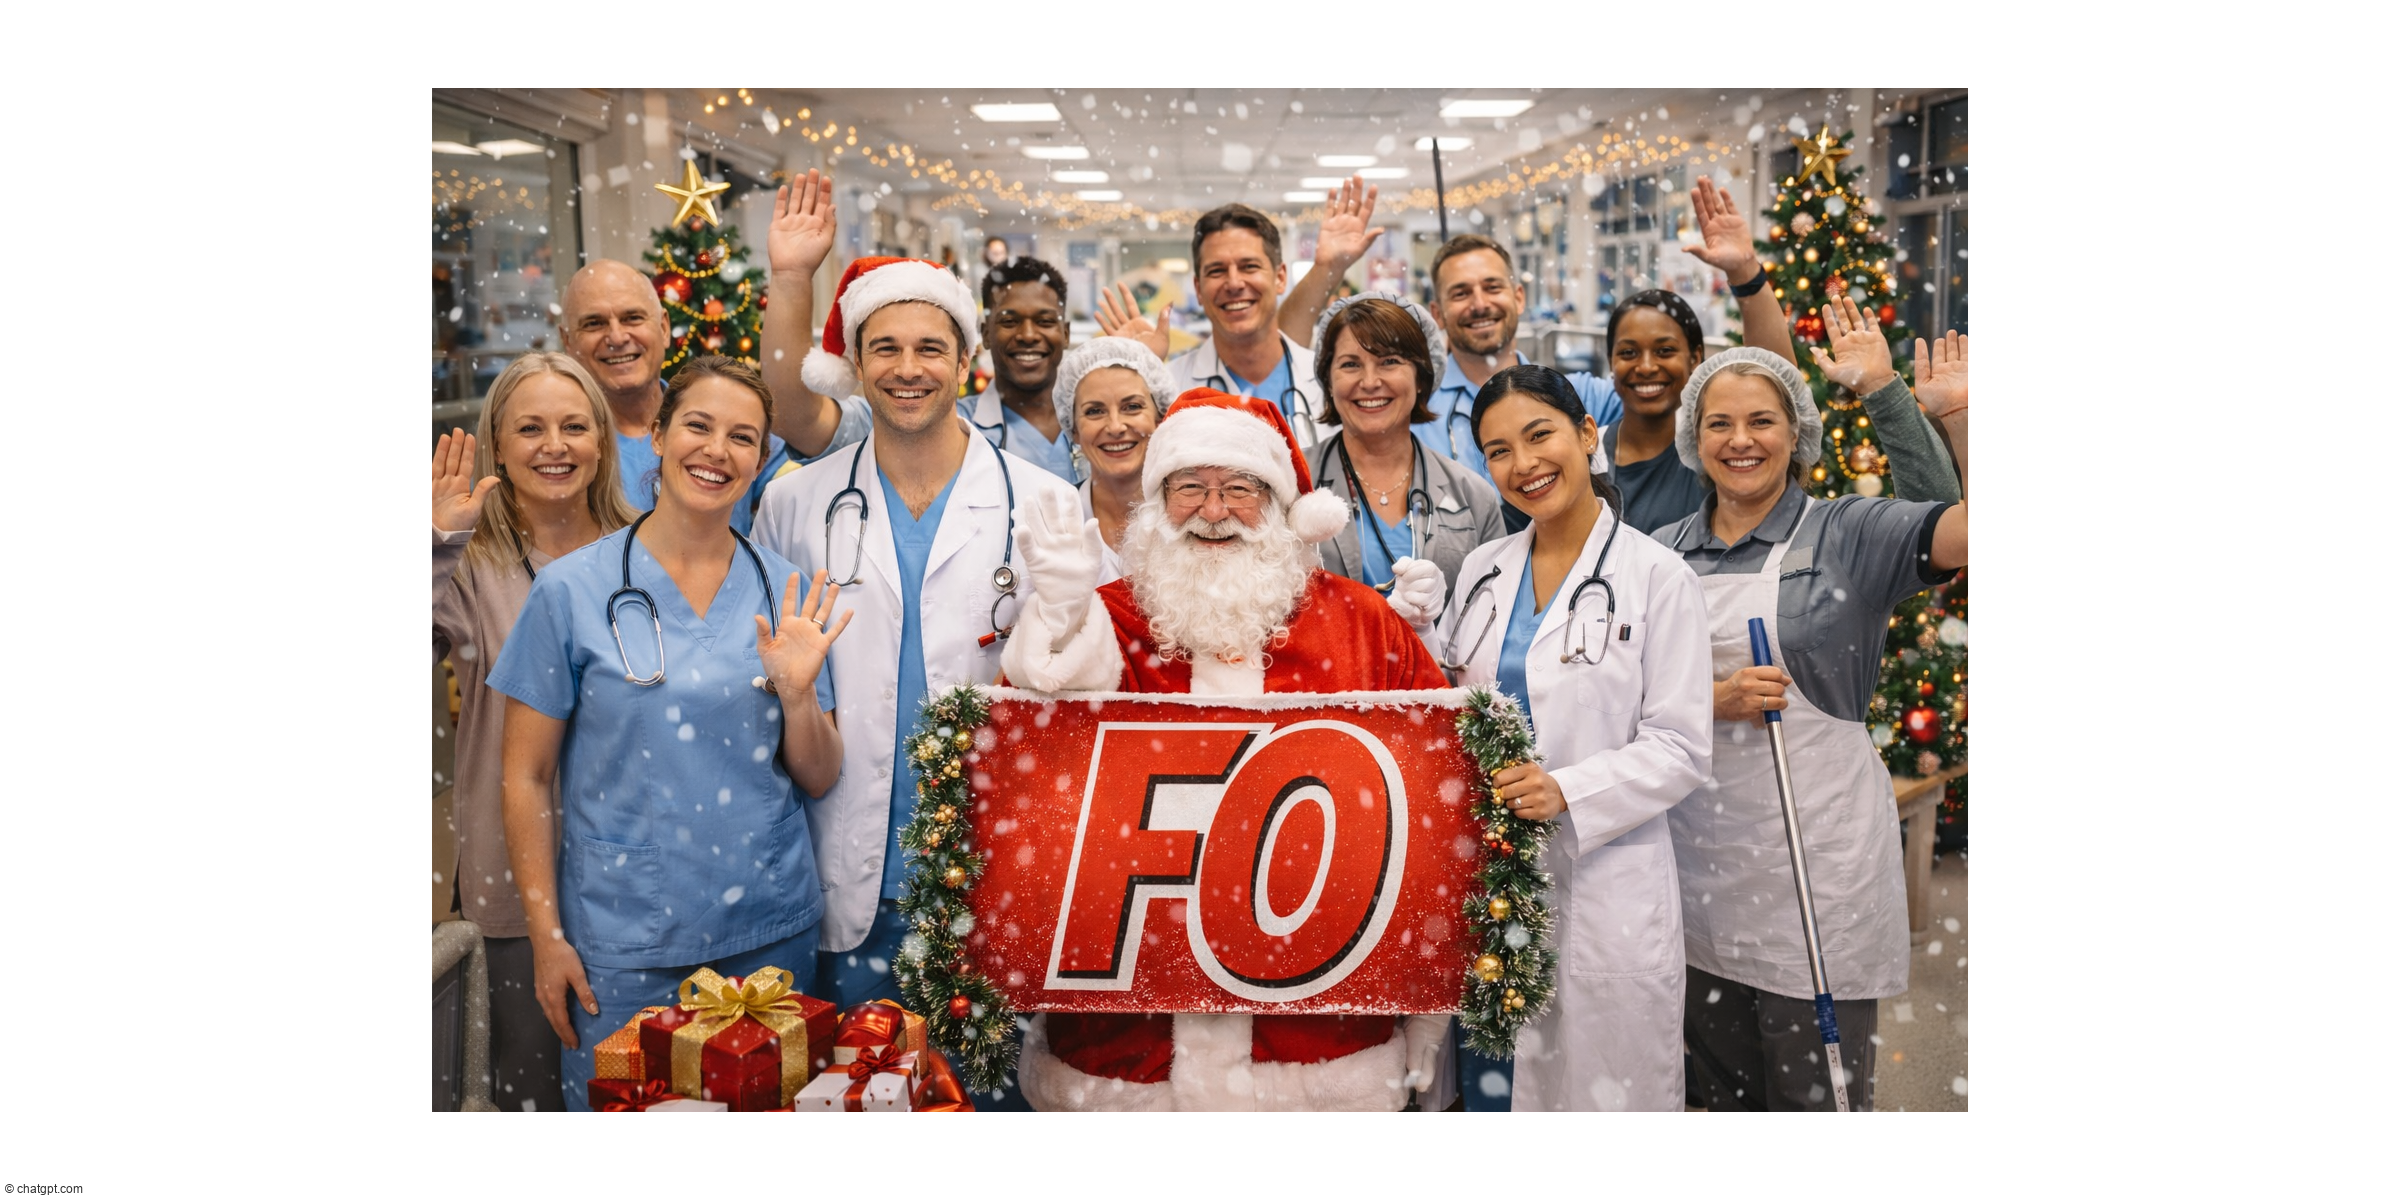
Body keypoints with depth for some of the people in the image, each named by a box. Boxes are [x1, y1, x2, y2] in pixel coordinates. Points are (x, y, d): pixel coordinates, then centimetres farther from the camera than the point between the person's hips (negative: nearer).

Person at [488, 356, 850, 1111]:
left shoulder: (786, 595, 3)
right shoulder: (573, 589, -5)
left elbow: (818, 780, 6)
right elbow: (525, 775, -2)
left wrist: (798, 692, -12)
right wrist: (546, 935, -4)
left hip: (771, 928, 3)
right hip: (624, 944, -2)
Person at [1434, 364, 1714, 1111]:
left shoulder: (1656, 577, -6)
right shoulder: (1482, 570, 10)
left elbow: (1681, 748, -9)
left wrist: (1567, 791, -22)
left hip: (1603, 880, -5)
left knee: (1600, 1087, 4)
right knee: (1491, 1085, 14)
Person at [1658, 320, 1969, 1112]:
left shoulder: (1848, 533, -2)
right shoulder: (1664, 554, 9)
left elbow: (1975, 529, -16)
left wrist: (1958, 414, -28)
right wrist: (1713, 699, -11)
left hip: (1815, 859, -4)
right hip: (1699, 859, 4)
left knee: (1817, 1093, 2)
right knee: (1721, 1090, 16)